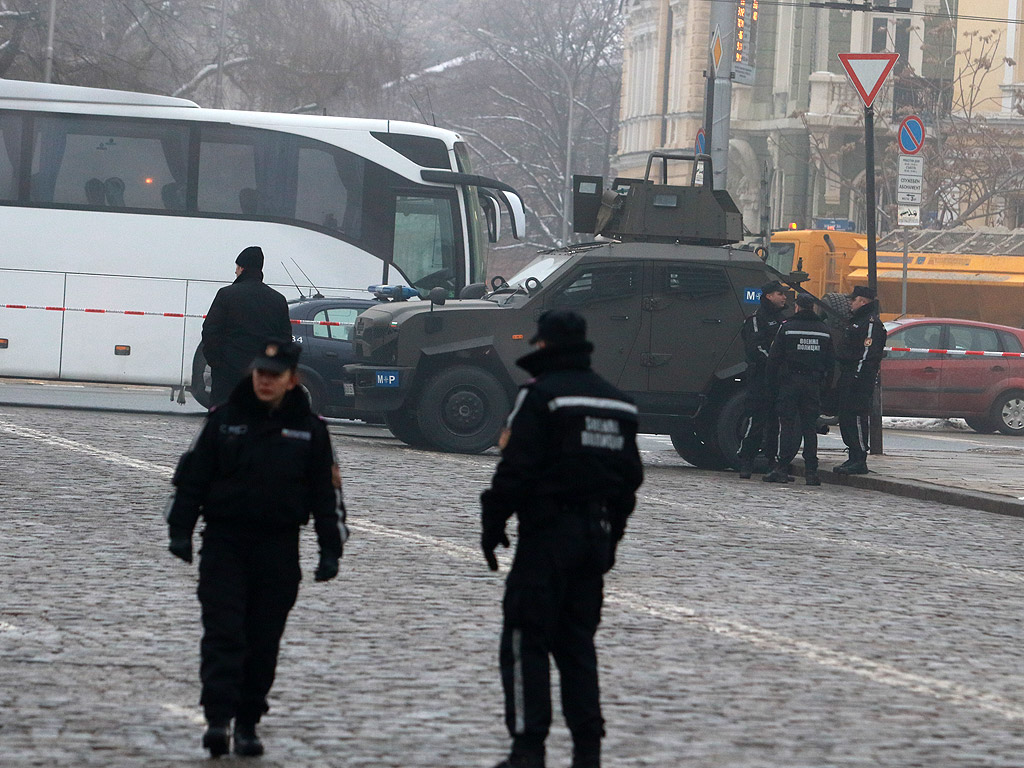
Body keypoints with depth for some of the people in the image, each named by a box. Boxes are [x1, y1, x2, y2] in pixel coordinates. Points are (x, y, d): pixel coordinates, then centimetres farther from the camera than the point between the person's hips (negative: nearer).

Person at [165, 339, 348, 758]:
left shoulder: (309, 429, 5)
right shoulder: (224, 420, 3)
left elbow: (327, 491, 9)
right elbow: (192, 476, 6)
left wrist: (330, 550, 5)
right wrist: (180, 530, -1)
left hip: (278, 549, 1)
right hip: (224, 542, -1)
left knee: (263, 642, 4)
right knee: (222, 633, -11)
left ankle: (247, 723, 14)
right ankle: (217, 718, -16)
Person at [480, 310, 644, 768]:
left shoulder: (541, 394, -10)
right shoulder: (616, 401, 14)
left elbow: (516, 469, -15)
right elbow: (630, 476, 17)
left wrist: (492, 524, -7)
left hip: (548, 531, -7)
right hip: (596, 534, 7)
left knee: (526, 642, -3)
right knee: (577, 642, 13)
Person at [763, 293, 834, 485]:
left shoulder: (787, 327, -4)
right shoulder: (824, 331, 8)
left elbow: (774, 357, -5)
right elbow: (830, 361, 12)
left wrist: (774, 379, 7)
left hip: (790, 382, -3)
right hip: (813, 385, 3)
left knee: (788, 425, -3)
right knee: (810, 427, 5)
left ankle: (783, 469, -7)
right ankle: (811, 471, 2)